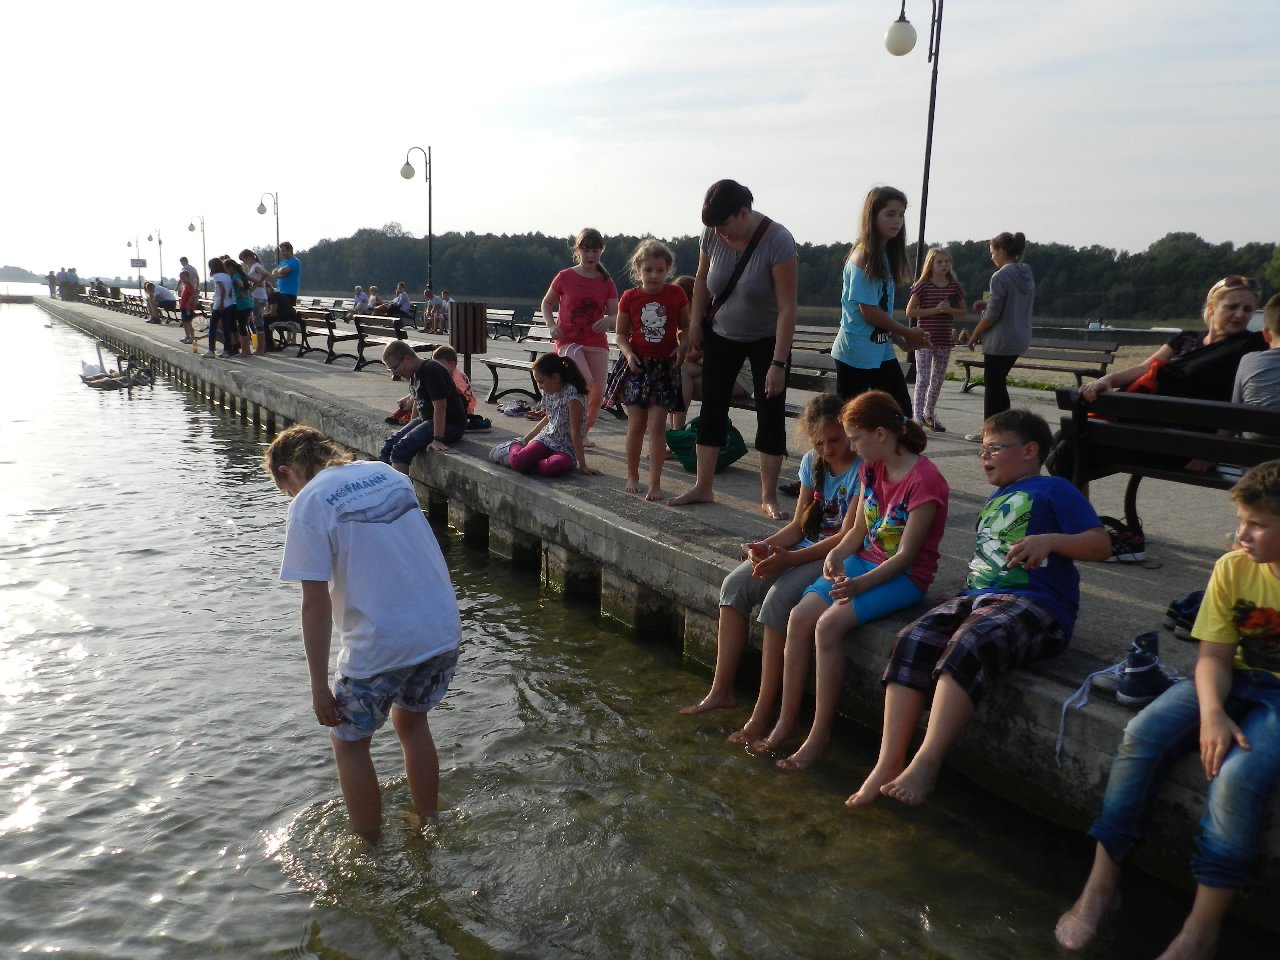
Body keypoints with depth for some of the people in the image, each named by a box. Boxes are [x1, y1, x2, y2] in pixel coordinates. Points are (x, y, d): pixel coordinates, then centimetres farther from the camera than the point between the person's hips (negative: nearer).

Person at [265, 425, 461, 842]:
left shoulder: (309, 503, -9)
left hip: (381, 644, -6)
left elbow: (316, 604, -13)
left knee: (349, 740, 19)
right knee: (412, 721, 29)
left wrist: (319, 686, -7)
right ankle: (427, 829, 41)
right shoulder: (387, 474, 10)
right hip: (444, 628, 6)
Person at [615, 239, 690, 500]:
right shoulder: (630, 298, -2)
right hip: (638, 365, 1)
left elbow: (686, 326, 9)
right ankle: (632, 476, 22)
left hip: (665, 366, -1)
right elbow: (621, 333, 6)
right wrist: (628, 352, -13)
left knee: (657, 426, -3)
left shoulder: (676, 294, -2)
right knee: (636, 425, 5)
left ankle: (655, 483, 1)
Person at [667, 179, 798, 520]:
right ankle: (703, 488, 14)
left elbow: (787, 307, -27)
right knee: (711, 411, 5)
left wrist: (778, 363, -29)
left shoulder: (778, 241, -28)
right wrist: (695, 327, 2)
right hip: (721, 335, 4)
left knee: (770, 416, -4)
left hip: (766, 340, -4)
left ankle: (769, 498, 3)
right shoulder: (713, 235, -14)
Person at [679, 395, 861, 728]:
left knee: (778, 599, -29)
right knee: (734, 585, -10)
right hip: (804, 548, 8)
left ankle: (762, 714, -22)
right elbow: (798, 525, 8)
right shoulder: (812, 462, 7)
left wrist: (788, 558, -25)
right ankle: (721, 691, -3)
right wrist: (767, 547, -12)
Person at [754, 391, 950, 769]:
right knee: (799, 617, -14)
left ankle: (820, 734, -14)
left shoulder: (924, 480, -18)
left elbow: (905, 555, -19)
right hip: (863, 562, 8)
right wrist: (837, 554, -9)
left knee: (829, 624, -27)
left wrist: (860, 584, -28)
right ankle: (786, 723, -3)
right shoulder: (872, 468, 7)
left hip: (904, 577, -7)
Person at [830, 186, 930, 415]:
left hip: (882, 352, 8)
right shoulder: (863, 256, -16)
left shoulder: (887, 255, 9)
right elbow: (869, 311, -18)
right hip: (855, 353, -8)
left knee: (902, 414, 5)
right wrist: (908, 333, -6)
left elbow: (883, 307, 12)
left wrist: (902, 339, 0)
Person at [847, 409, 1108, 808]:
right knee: (913, 641, -21)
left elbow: (1101, 545, -2)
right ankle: (889, 763, -25)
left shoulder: (1053, 489, 7)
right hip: (979, 596, 7)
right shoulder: (993, 501, 30)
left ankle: (925, 765, -37)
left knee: (969, 644, -36)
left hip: (1035, 603, -7)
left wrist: (1050, 540, -18)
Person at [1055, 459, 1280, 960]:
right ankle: (1101, 886, -10)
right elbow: (1214, 656, -4)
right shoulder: (1233, 568, -4)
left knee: (1237, 777, -31)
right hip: (1237, 681, 4)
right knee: (1141, 735, -19)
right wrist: (1212, 713, -24)